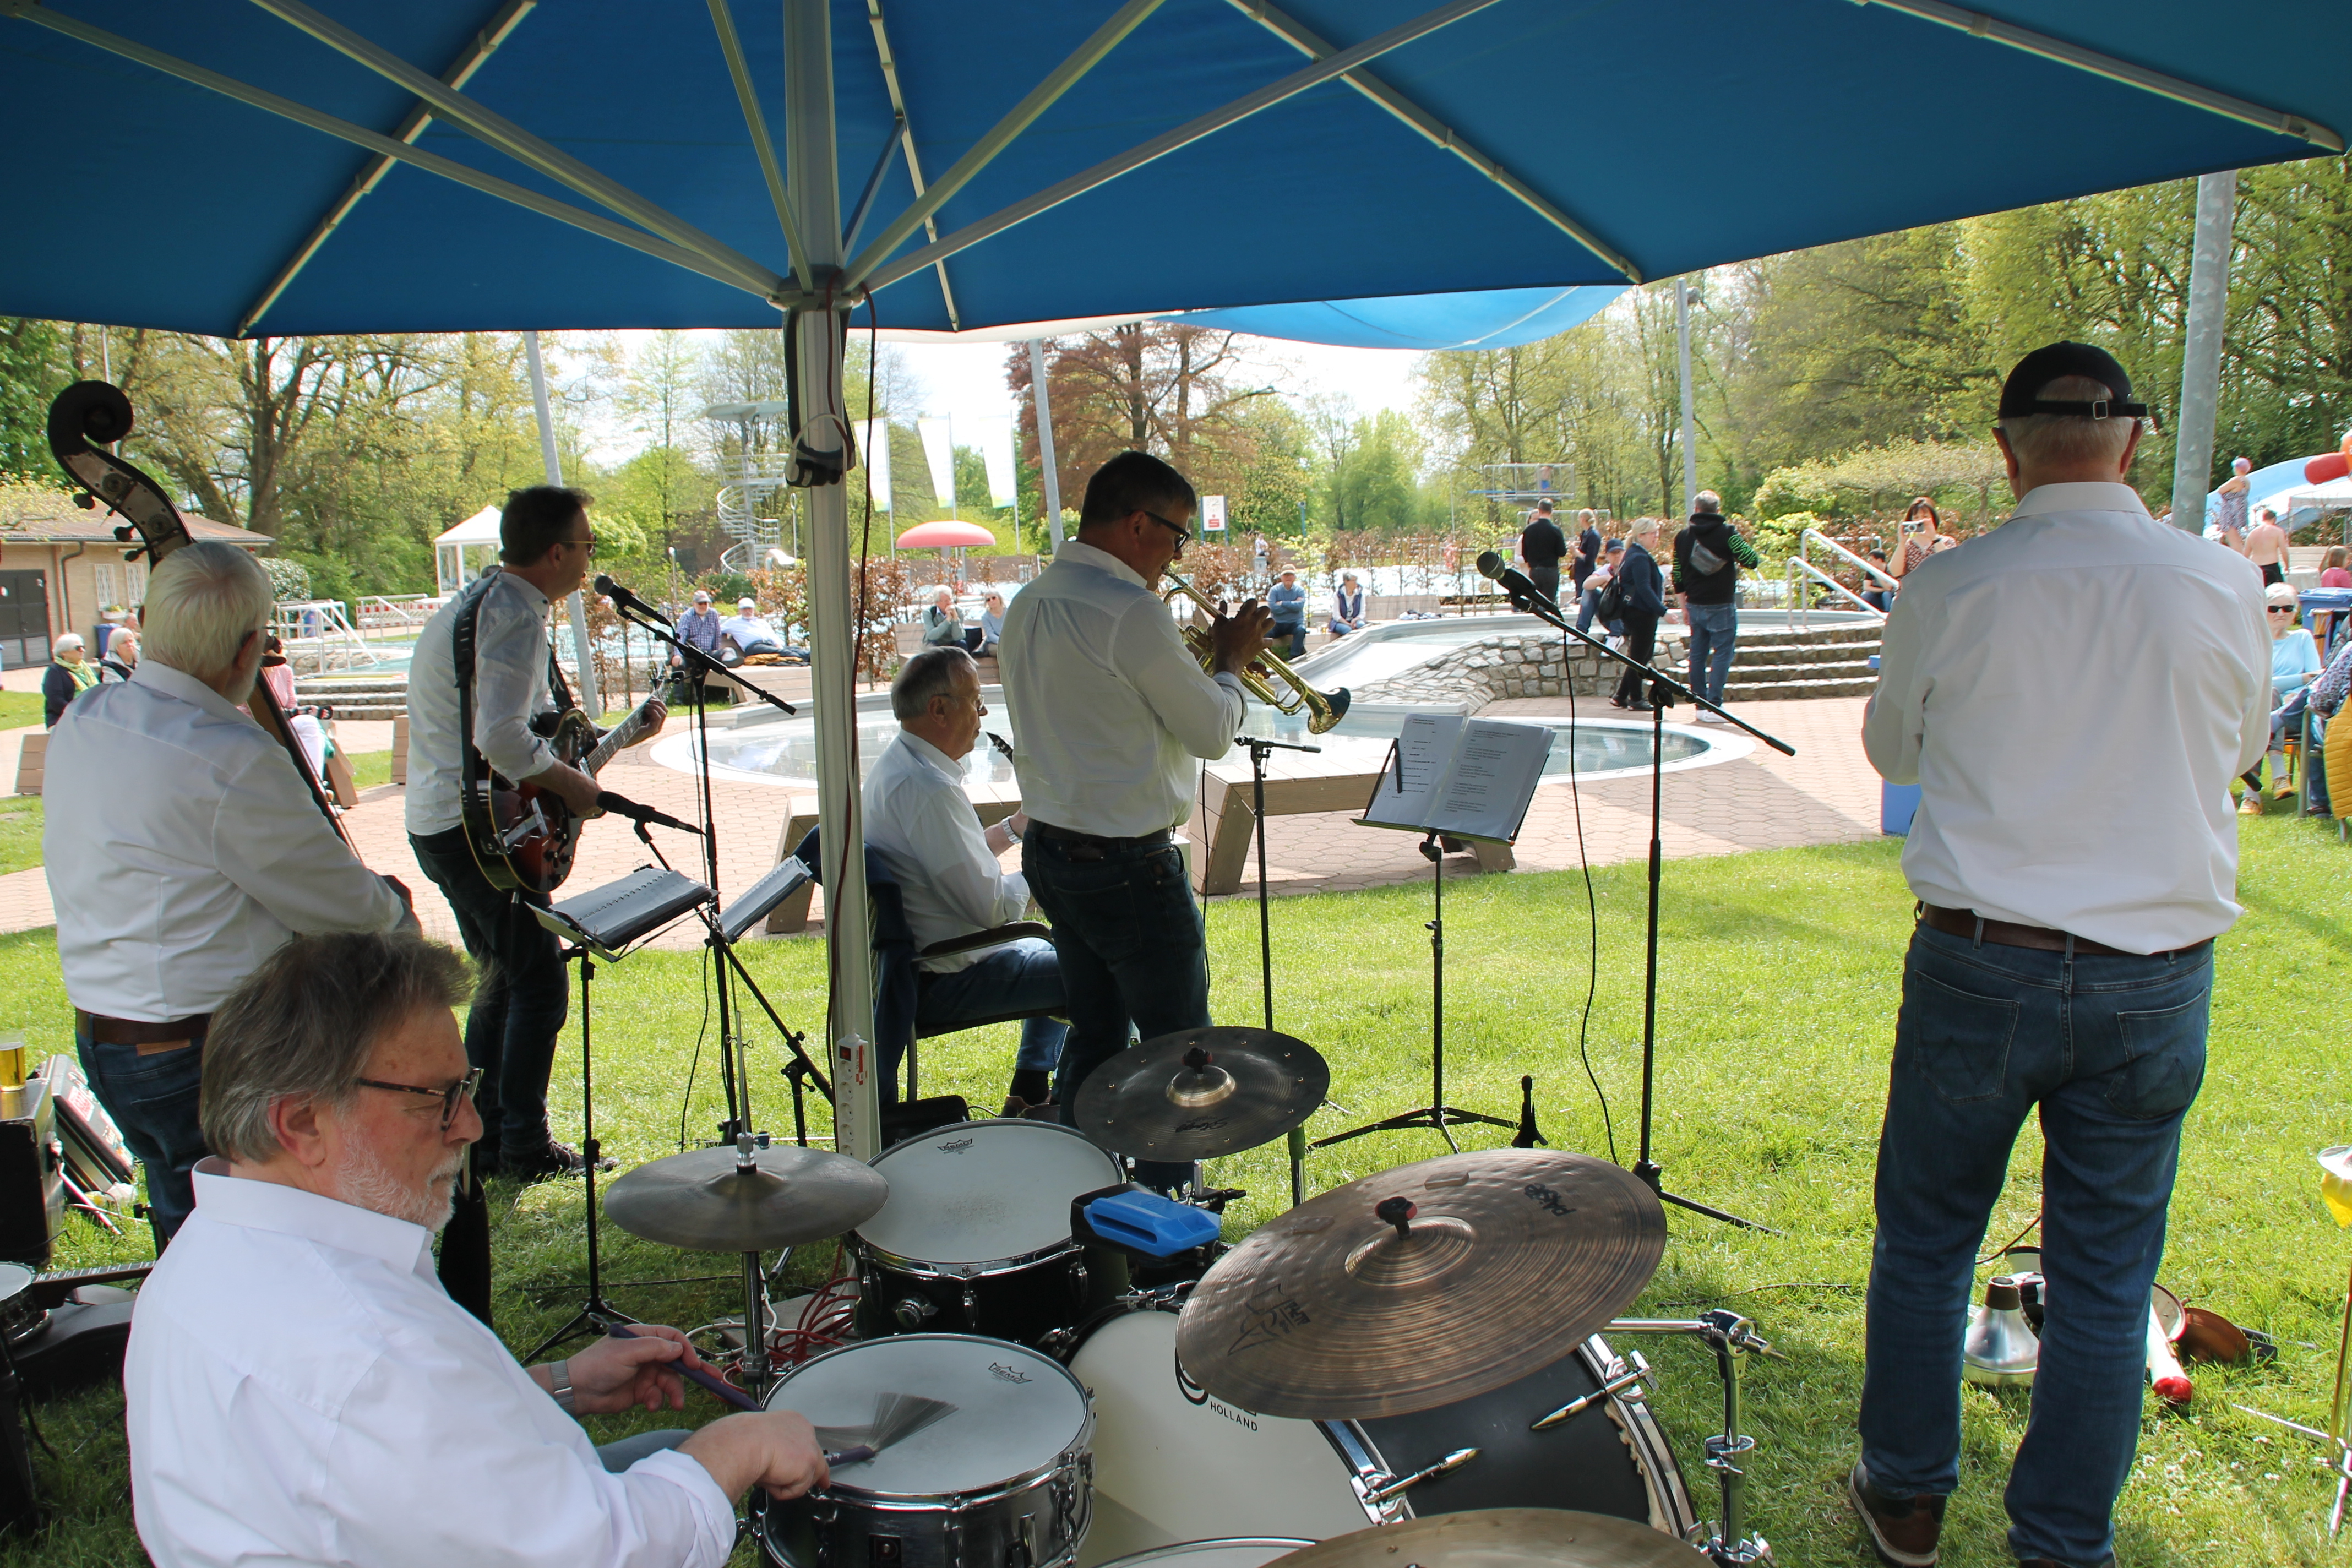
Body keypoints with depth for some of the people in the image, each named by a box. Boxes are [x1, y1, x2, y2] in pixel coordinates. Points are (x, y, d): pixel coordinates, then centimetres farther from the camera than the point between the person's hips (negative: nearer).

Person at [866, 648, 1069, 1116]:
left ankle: (1029, 1095, 31)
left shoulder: (896, 762, 7)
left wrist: (1014, 828, 6)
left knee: (1053, 953, 29)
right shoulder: (928, 788, -26)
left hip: (908, 956, 11)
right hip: (941, 980, -11)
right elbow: (992, 907, -25)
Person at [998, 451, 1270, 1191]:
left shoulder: (1029, 606, 8)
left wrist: (1205, 663, 14)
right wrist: (1230, 662, 4)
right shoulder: (1129, 611, -21)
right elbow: (1213, 732, -14)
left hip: (1050, 846, 9)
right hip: (1126, 864, -9)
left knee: (1095, 1033, 19)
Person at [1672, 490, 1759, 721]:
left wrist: (1684, 606, 18)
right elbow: (1751, 560, -11)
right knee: (1722, 654, -2)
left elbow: (1678, 575, 10)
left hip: (1695, 605, 5)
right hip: (1721, 606, -5)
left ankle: (1701, 704, 13)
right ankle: (1713, 706, -8)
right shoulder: (1727, 533, -8)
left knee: (1697, 654, 11)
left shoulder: (1683, 536, 6)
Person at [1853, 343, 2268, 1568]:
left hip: (1978, 964, -1)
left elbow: (1892, 747, 8)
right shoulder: (2222, 585, -5)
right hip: (2157, 980, 2)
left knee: (1924, 1242, 15)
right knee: (2104, 1279, 13)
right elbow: (2237, 745, 14)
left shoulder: (1948, 590, -9)